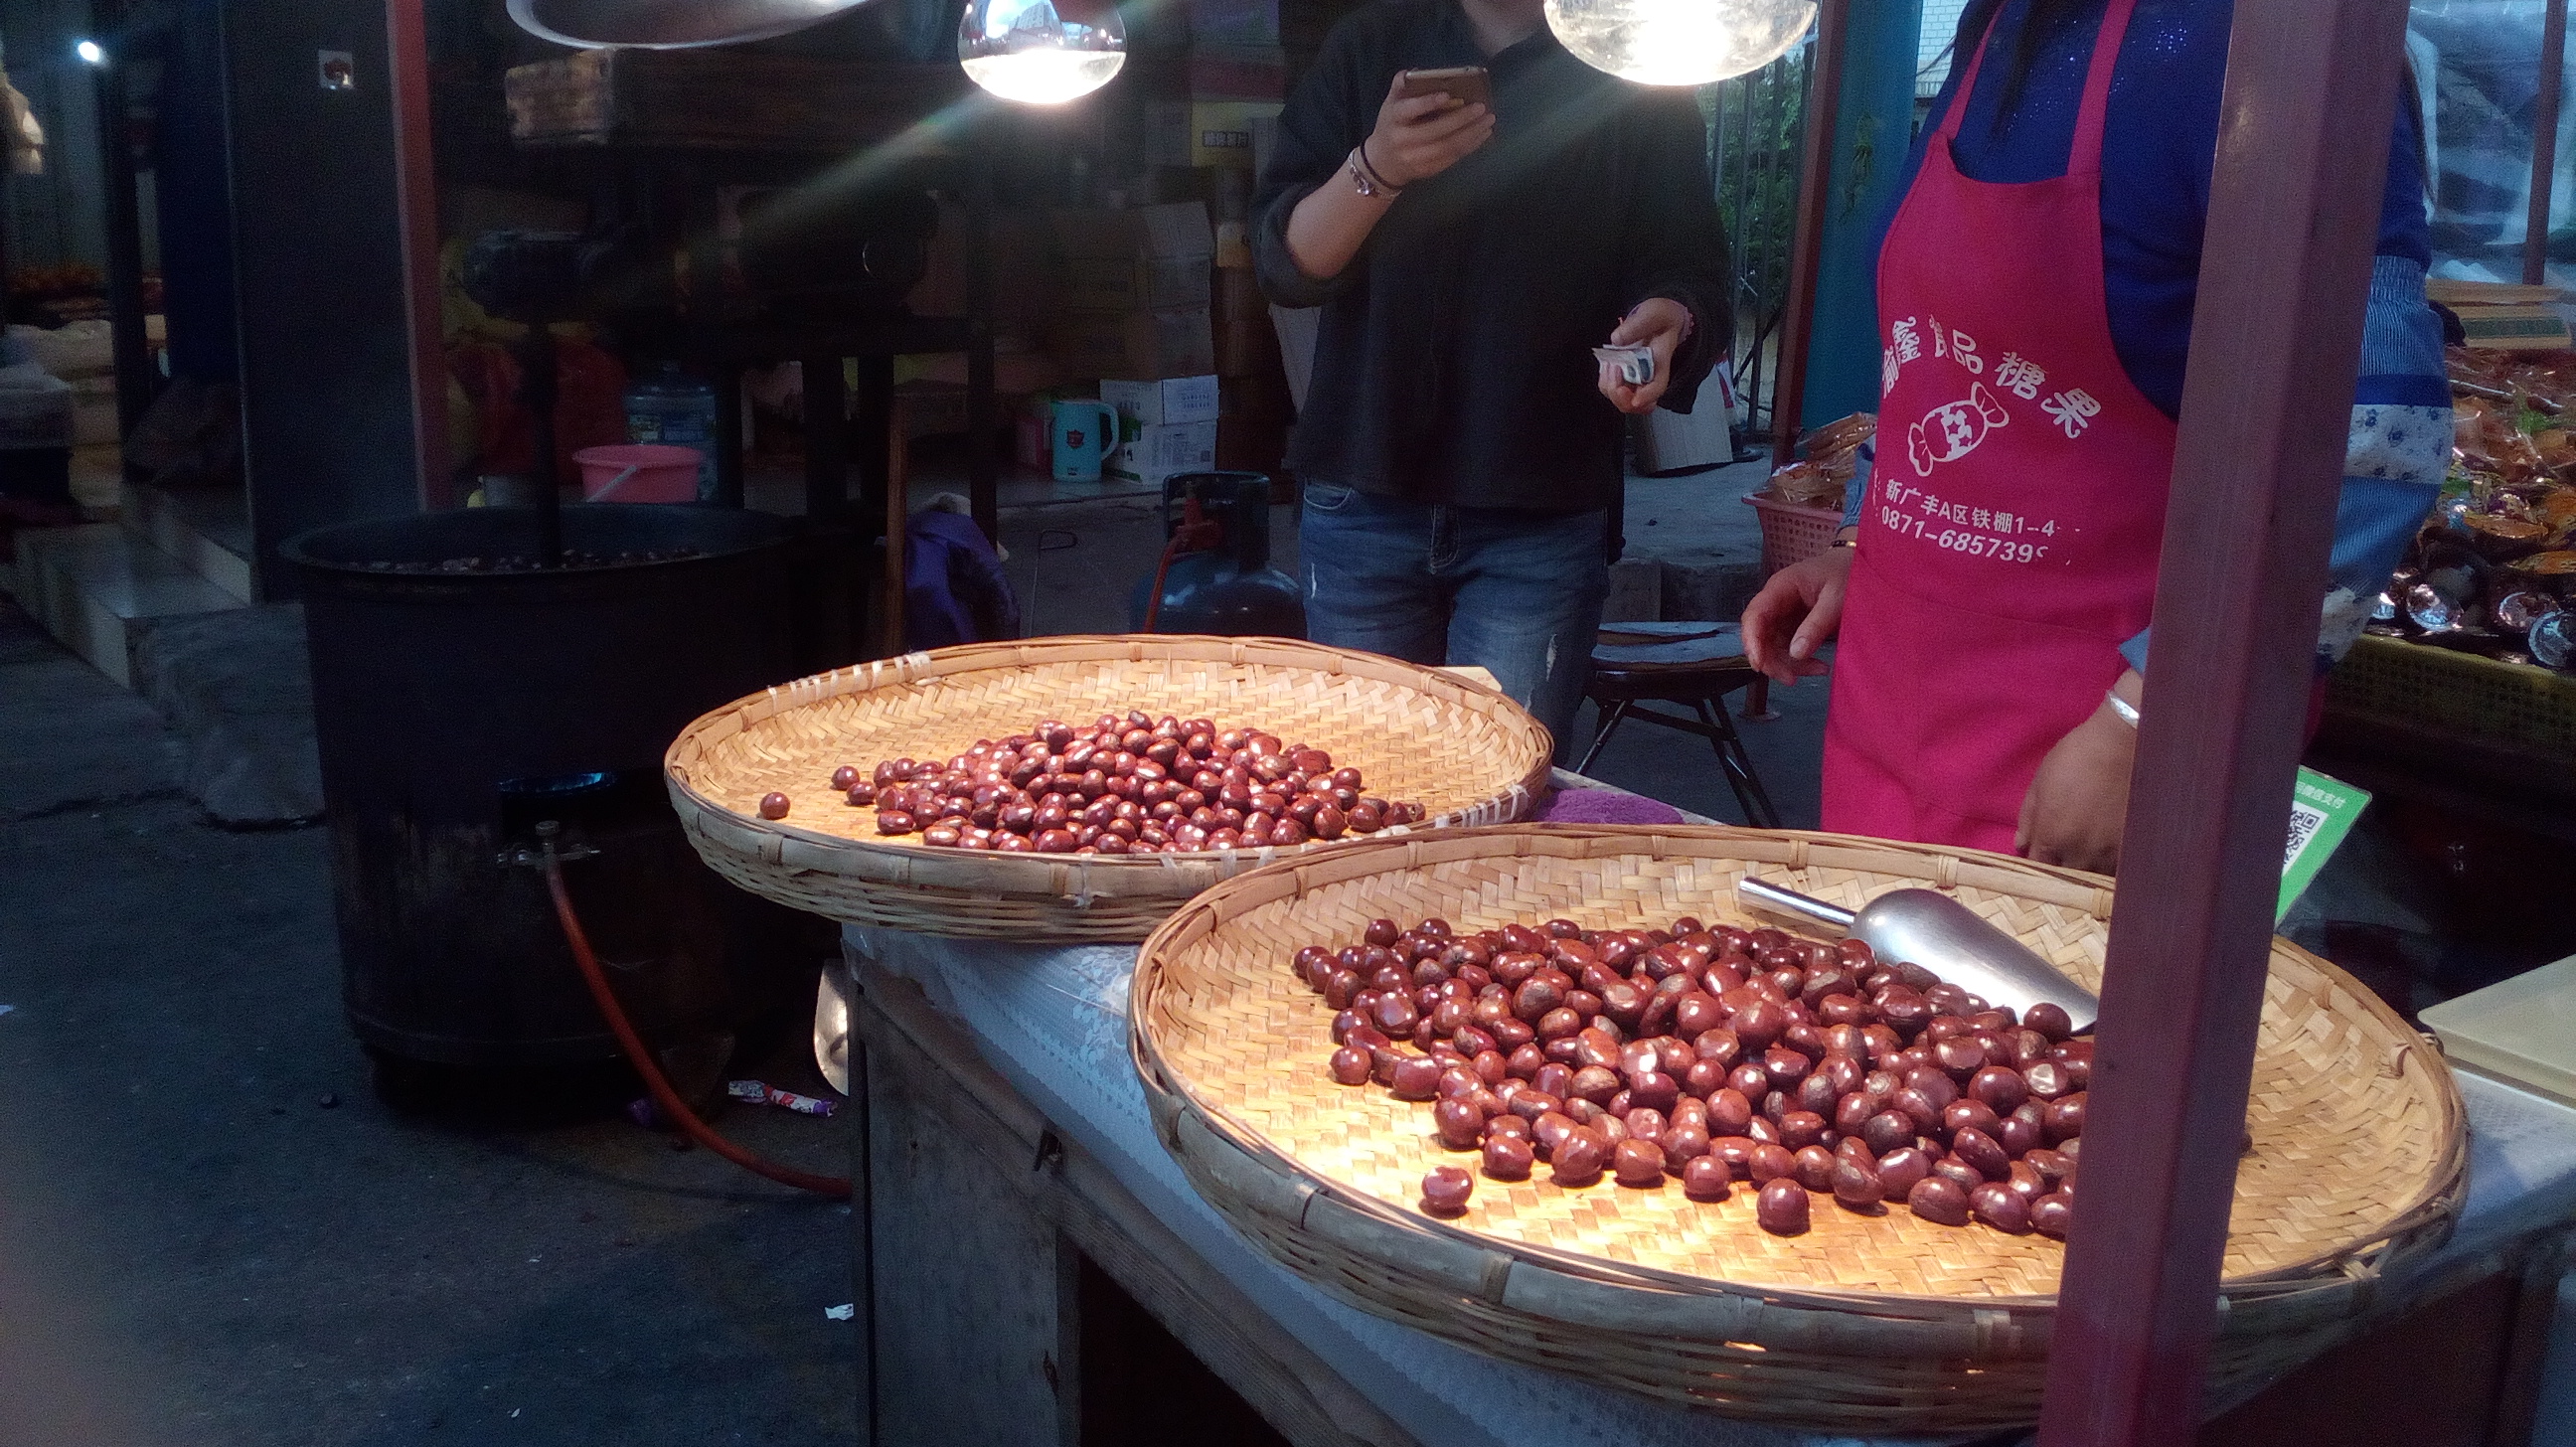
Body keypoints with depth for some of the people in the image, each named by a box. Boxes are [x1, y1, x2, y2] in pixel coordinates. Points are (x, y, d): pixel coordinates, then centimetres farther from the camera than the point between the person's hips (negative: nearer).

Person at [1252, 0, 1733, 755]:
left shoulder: (1638, 75, 4)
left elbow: (1692, 276, 0)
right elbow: (1285, 262, 0)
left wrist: (1669, 321, -24)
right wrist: (1375, 172, -20)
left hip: (1543, 521, -1)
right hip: (1365, 504, 2)